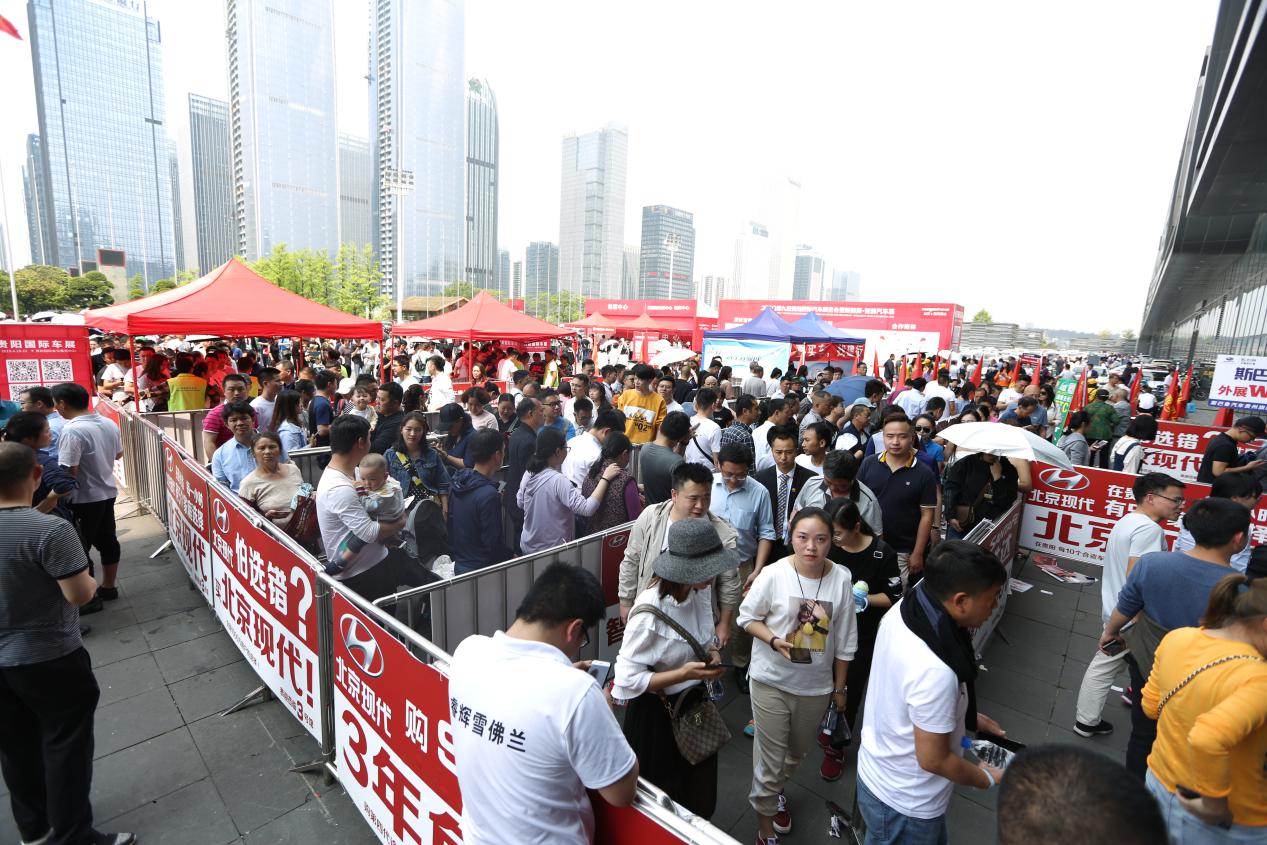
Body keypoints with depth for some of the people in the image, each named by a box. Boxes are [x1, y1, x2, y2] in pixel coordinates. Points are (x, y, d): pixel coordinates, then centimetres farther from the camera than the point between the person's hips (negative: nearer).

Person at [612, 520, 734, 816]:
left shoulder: (700, 590, -10)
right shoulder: (649, 613, -31)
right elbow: (627, 678, -24)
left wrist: (711, 652, -11)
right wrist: (684, 674, -29)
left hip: (695, 704, 6)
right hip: (656, 716, -6)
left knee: (702, 803, 22)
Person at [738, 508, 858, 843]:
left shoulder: (841, 579, -14)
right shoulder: (773, 574, -21)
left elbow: (845, 640, -2)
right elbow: (747, 616, -7)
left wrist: (839, 688, 6)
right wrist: (773, 640, -25)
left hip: (816, 686, 3)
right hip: (771, 681, -3)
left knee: (797, 751, 26)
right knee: (770, 756, 8)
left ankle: (777, 790, 57)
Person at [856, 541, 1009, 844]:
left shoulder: (903, 609, -15)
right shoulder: (934, 670, -39)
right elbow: (934, 760, -23)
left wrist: (969, 717, 8)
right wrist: (987, 779, -6)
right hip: (904, 803, -7)